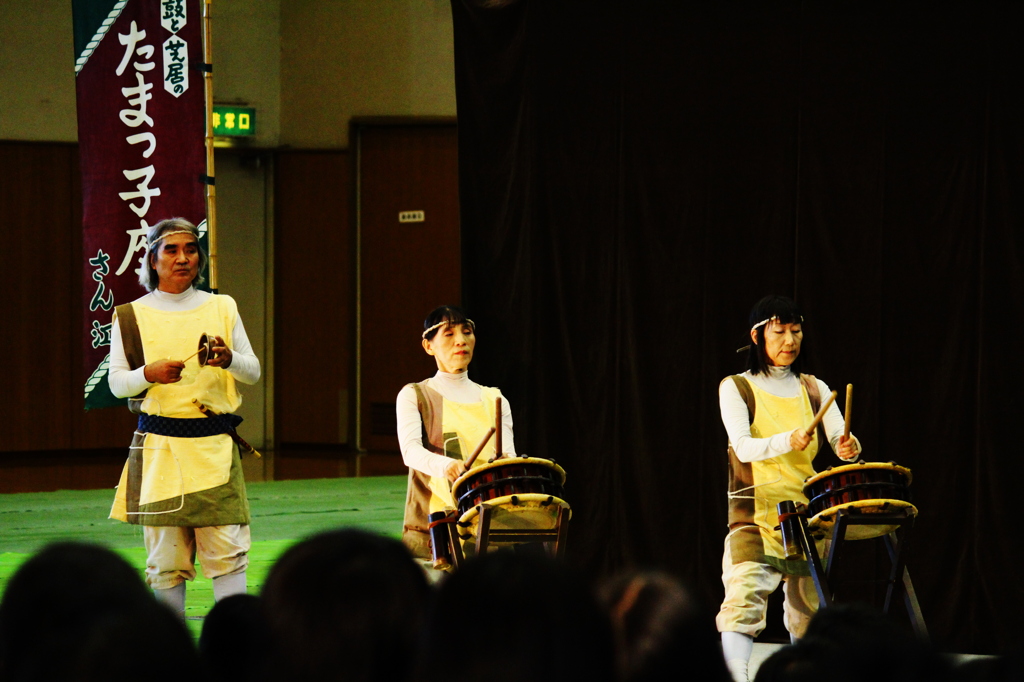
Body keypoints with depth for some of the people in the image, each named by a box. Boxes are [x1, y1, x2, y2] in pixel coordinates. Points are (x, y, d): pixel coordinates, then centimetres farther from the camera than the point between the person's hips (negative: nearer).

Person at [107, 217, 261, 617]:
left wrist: (229, 359, -12)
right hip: (159, 445, -1)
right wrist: (149, 373, -16)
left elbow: (253, 372, 10)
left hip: (215, 445, 1)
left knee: (228, 550, -7)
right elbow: (117, 383, 4)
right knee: (166, 558, -1)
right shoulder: (132, 317, 7)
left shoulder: (222, 308, 12)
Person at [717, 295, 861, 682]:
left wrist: (848, 448, -25)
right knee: (744, 597, -22)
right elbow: (743, 447, -15)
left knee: (809, 611, 13)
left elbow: (839, 437, 0)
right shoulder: (736, 388, 0)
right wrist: (788, 441, -32)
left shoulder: (813, 389, 12)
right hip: (755, 516, -5)